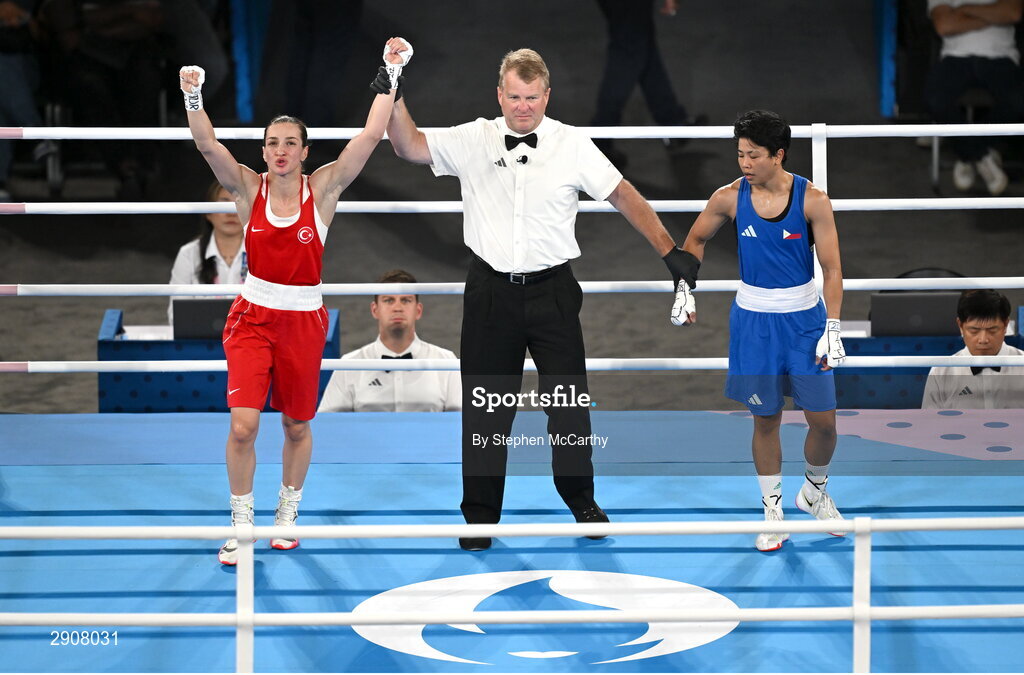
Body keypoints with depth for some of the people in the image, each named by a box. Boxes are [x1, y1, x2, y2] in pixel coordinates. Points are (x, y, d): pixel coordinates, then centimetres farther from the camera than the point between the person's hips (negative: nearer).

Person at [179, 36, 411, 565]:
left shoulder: (324, 188, -5)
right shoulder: (248, 188, -5)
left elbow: (370, 136, -15)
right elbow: (208, 146, -20)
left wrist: (391, 76, -23)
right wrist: (194, 98, -36)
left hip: (303, 319, 1)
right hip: (253, 316, -1)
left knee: (297, 426, 11)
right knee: (242, 426, -12)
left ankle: (288, 512, 34)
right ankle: (241, 526, 3)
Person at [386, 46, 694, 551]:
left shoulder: (573, 145, -3)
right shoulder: (473, 140, 0)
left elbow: (623, 195, 0)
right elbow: (409, 146, 0)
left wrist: (670, 251, -4)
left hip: (552, 289, 0)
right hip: (490, 291, 1)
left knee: (569, 399, 5)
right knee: (486, 404, 6)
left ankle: (581, 500, 25)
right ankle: (480, 515, 15)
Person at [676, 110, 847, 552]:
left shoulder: (812, 199, -11)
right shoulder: (729, 198, -7)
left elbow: (831, 269, -8)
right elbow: (695, 241, 12)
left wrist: (832, 329, -12)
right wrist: (686, 289, 3)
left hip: (804, 317, -1)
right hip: (753, 319, 1)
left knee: (823, 420, 0)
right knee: (765, 419, 4)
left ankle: (815, 490, 28)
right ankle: (773, 511, 16)